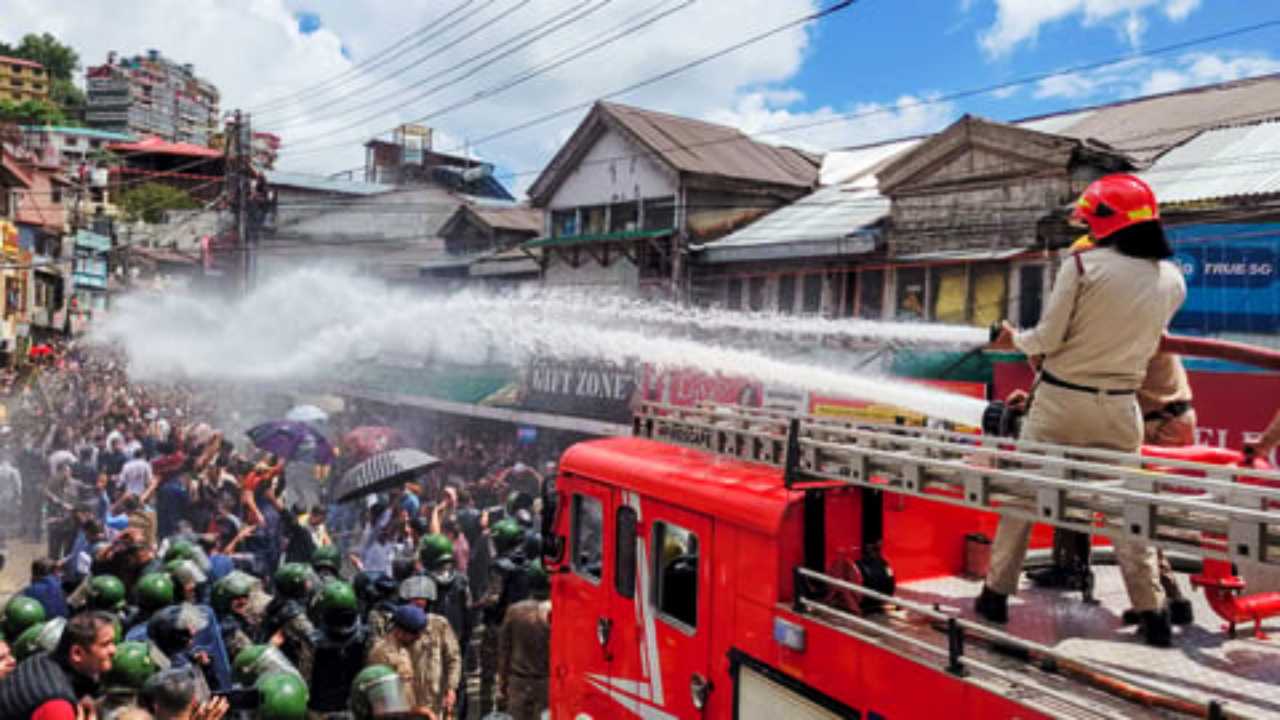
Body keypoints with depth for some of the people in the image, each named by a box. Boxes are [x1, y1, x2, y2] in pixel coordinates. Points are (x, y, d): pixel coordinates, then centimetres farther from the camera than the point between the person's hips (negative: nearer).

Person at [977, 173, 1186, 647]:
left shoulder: (1083, 266, -14)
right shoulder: (1172, 280, 1)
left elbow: (1047, 339, -13)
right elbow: (1148, 340, 12)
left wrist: (1016, 338, 7)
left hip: (1060, 399, -3)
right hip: (1119, 407, 3)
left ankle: (997, 595, 16)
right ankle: (1152, 613, 14)